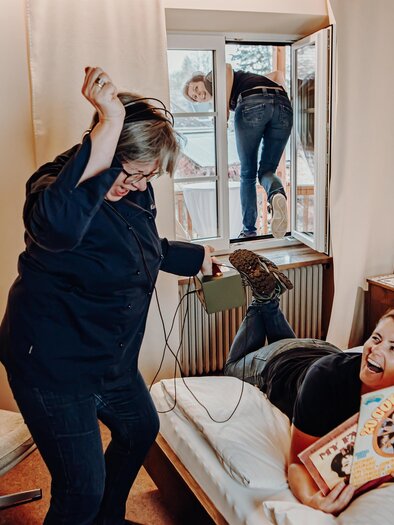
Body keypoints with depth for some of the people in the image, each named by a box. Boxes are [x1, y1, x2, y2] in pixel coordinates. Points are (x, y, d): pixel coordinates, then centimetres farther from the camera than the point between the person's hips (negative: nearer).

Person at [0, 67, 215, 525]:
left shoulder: (134, 189, 1)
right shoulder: (57, 184, -25)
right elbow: (59, 224, -53)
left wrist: (196, 256, 27)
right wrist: (110, 123, -49)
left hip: (112, 357, 9)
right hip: (54, 366, -9)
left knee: (141, 428, 28)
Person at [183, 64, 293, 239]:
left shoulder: (212, 78, 24)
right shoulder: (246, 78, 41)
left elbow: (226, 68, 1)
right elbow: (277, 74, 33)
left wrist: (224, 109, 1)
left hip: (252, 105, -5)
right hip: (284, 106, 5)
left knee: (248, 174, 9)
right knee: (267, 170, 11)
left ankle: (249, 230, 10)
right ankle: (277, 194, -22)